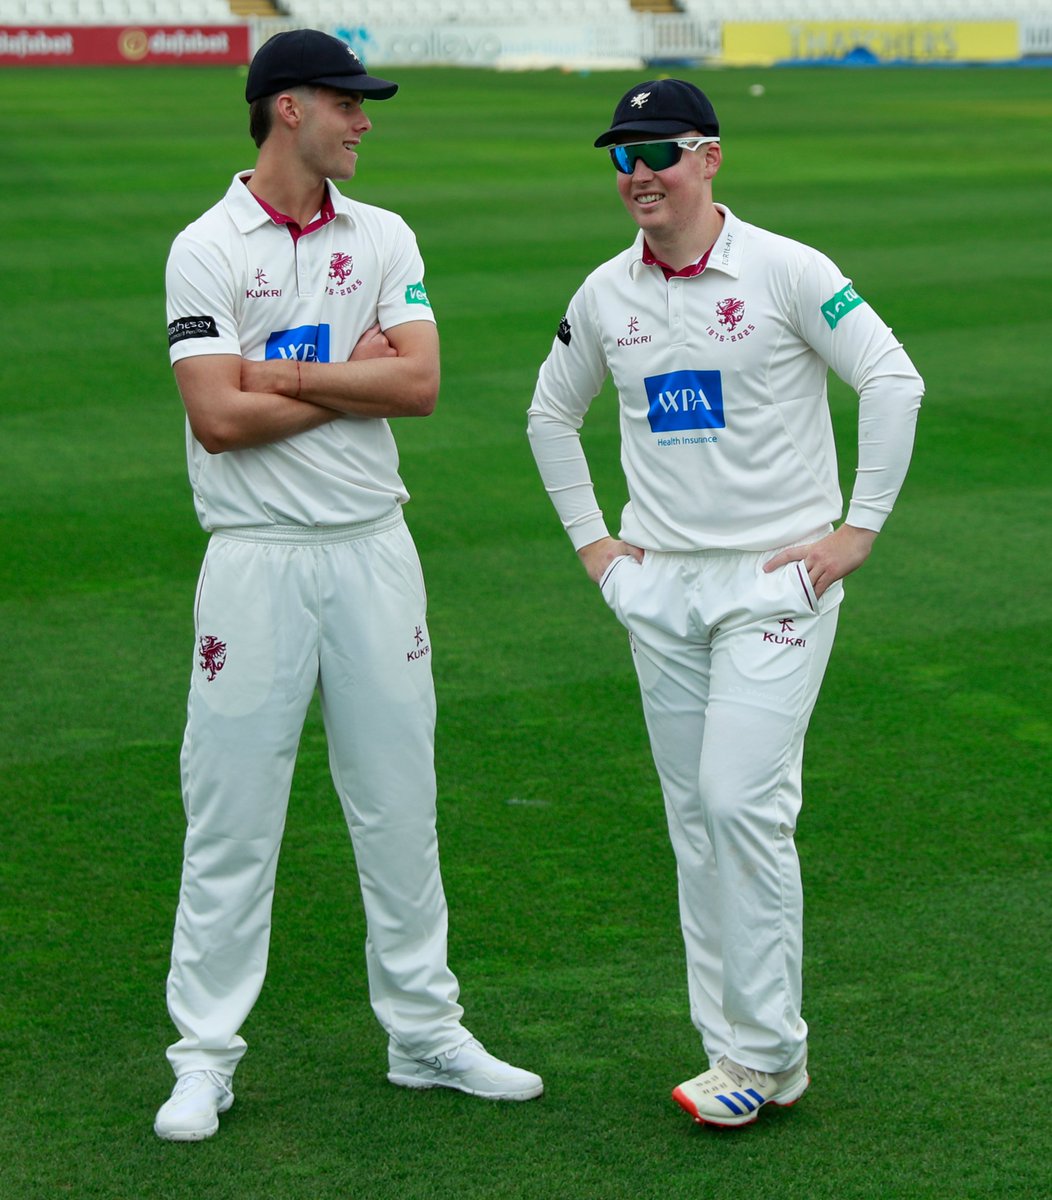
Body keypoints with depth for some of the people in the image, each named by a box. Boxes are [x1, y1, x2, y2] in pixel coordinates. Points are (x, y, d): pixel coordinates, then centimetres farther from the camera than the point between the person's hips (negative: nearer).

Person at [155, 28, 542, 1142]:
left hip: (373, 549, 4)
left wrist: (282, 374, -10)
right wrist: (353, 375, -7)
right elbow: (218, 419, -15)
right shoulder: (205, 249, -5)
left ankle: (425, 1032, 22)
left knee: (399, 800, 10)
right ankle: (204, 1058, 12)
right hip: (258, 558, -4)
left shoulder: (384, 238, 8)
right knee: (231, 813, 1)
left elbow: (420, 383, -5)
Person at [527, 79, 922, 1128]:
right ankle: (741, 1053, 16)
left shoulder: (786, 271, -8)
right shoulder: (604, 294, 7)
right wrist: (588, 537, 14)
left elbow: (894, 381, -8)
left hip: (777, 578, -5)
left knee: (742, 803, -14)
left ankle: (765, 1048, 0)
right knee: (694, 818, 7)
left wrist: (859, 528, -10)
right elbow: (551, 414, 21)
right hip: (659, 585, 5)